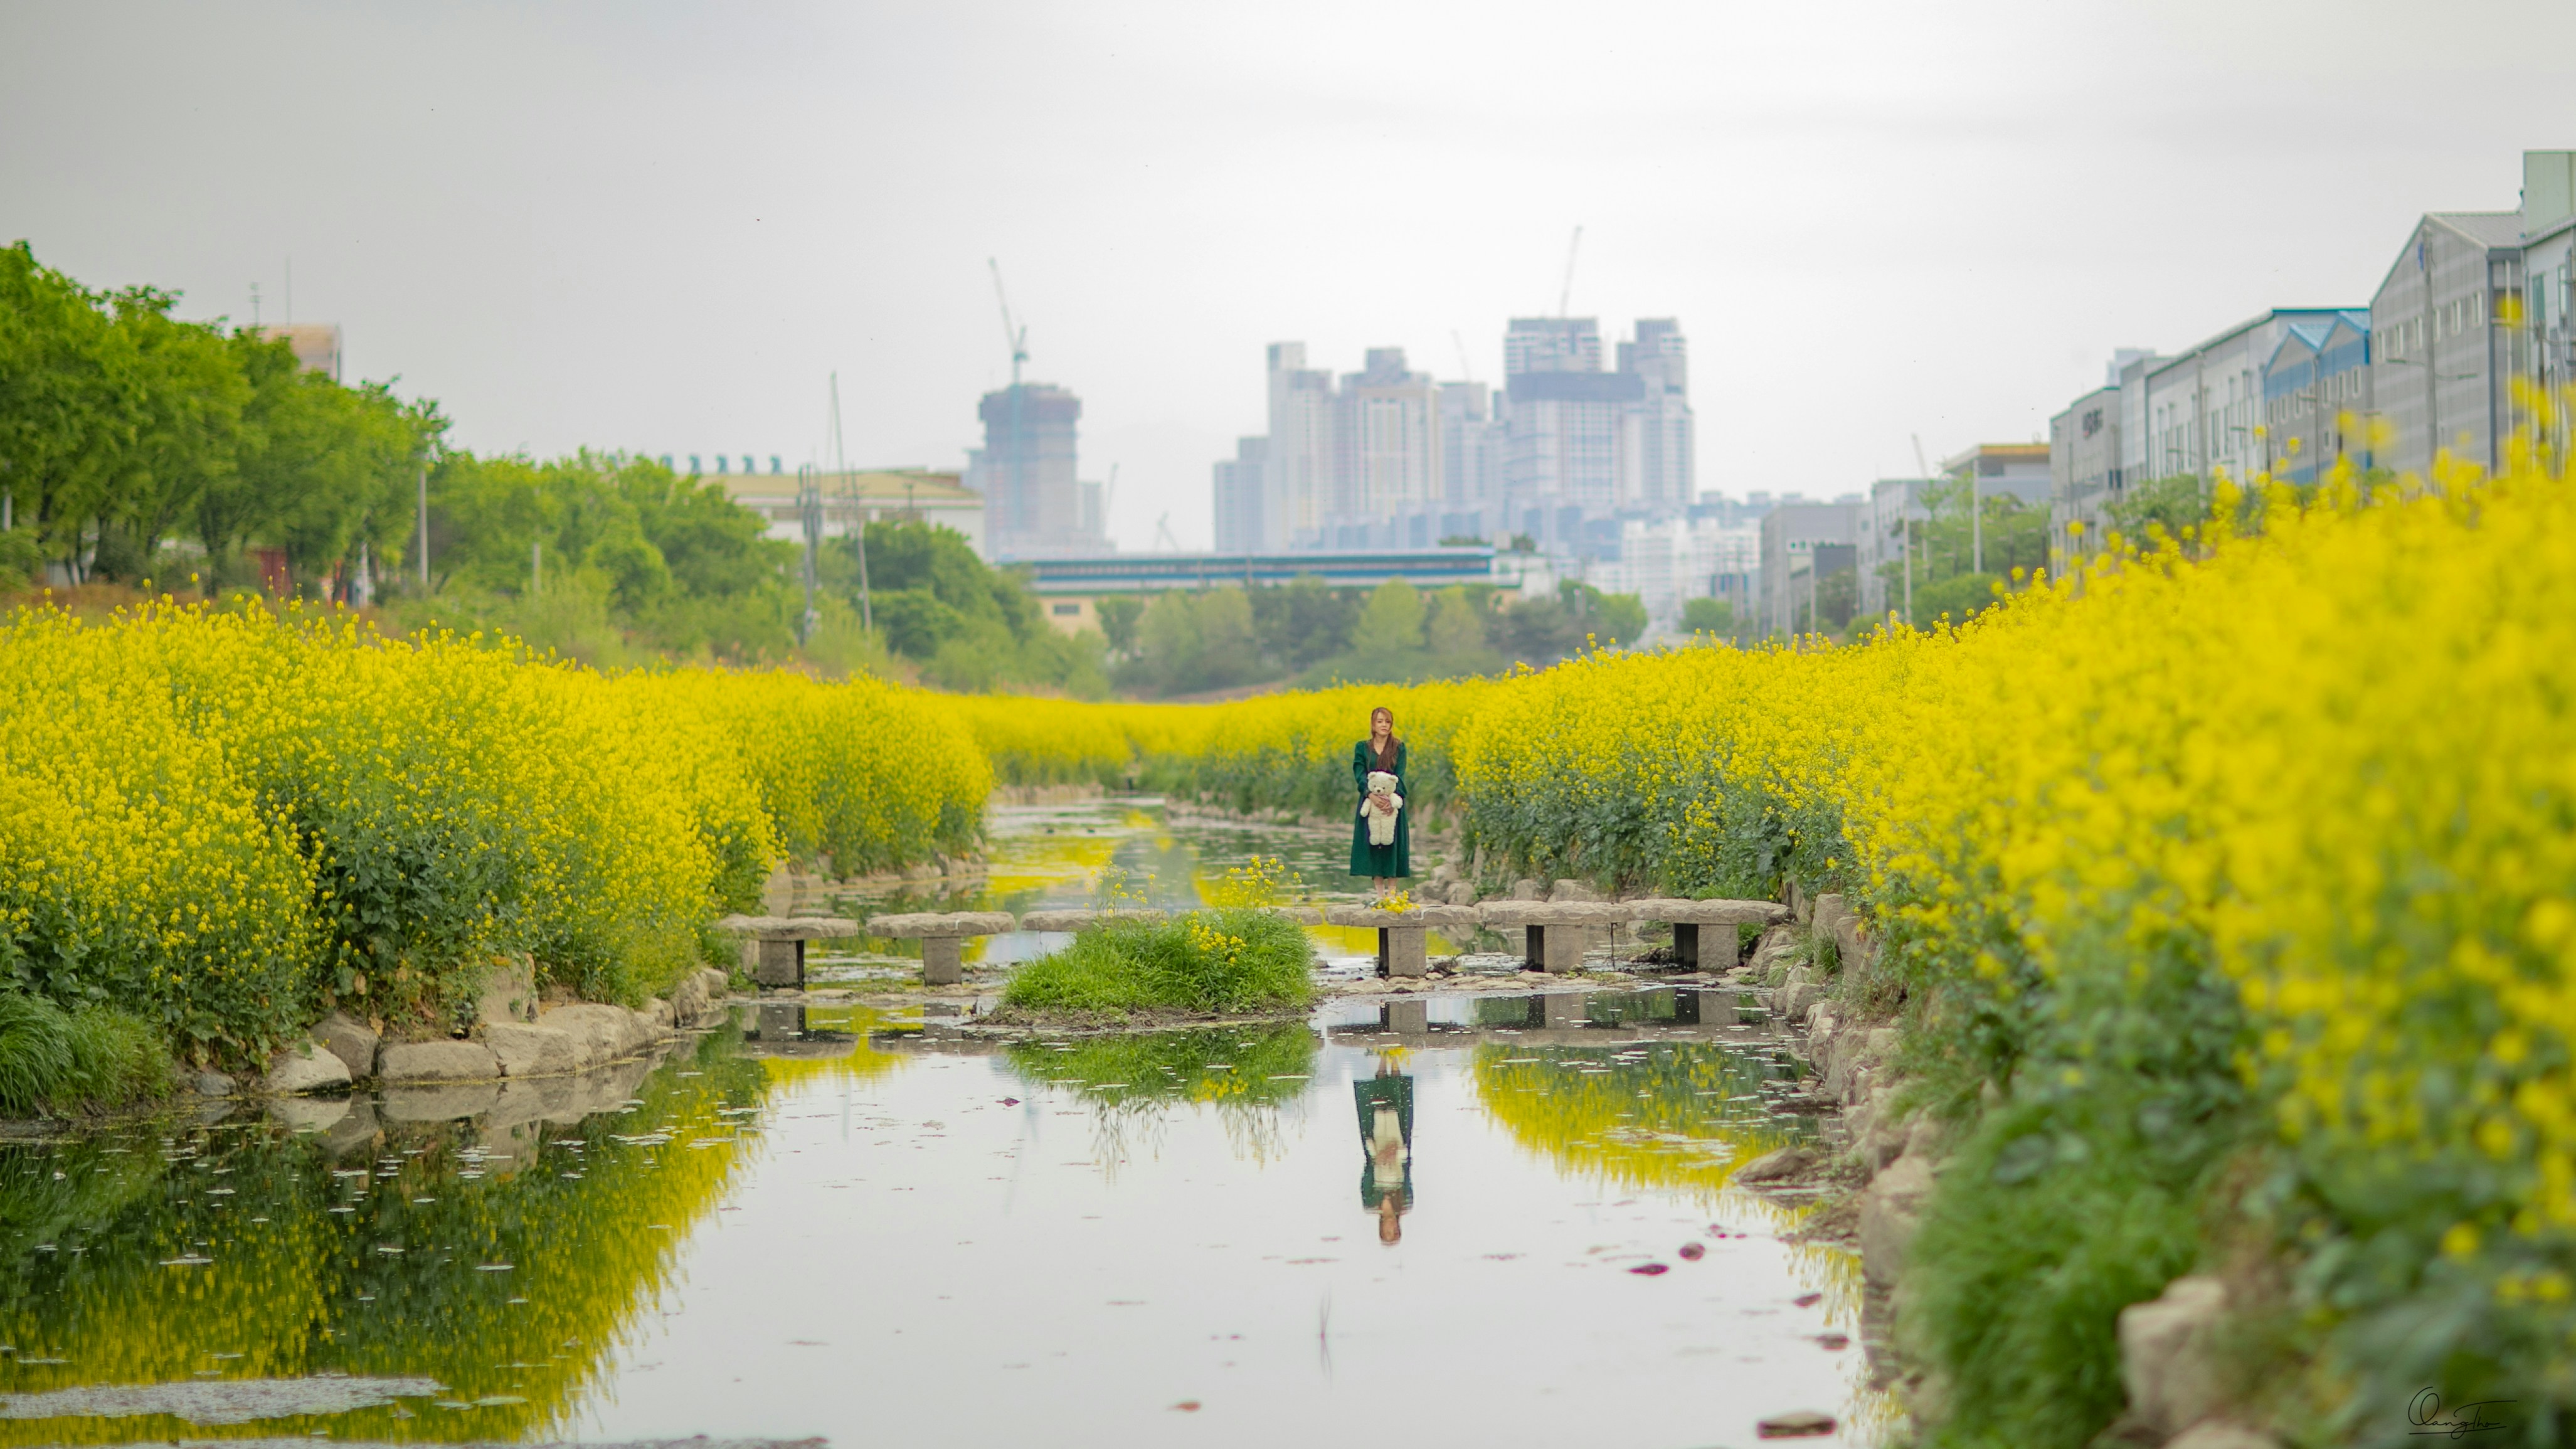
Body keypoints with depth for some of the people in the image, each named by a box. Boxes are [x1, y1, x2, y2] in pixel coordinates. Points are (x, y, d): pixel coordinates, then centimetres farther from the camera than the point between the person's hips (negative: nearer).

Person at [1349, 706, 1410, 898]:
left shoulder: (1399, 748, 5)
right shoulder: (1362, 748, 6)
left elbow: (1400, 776, -4)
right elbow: (1359, 775, -4)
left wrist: (1392, 799, -21)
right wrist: (1372, 795, -22)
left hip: (1393, 805, -1)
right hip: (1371, 803, 1)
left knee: (1392, 845, -2)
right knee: (1373, 845, -2)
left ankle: (1392, 893, 1)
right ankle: (1380, 894, 1)